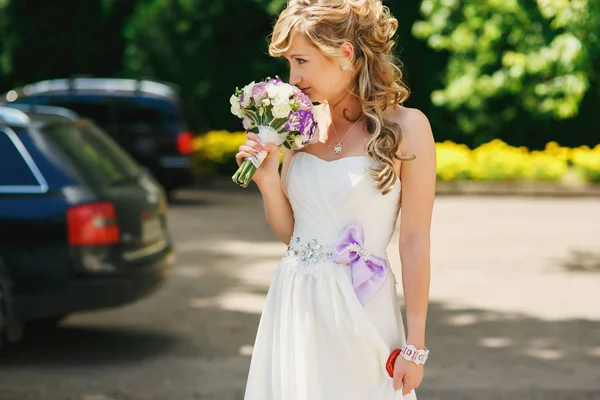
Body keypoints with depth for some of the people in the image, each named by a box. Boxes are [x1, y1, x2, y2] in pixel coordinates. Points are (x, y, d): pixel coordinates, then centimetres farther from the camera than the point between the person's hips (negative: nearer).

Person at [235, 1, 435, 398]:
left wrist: (414, 346, -10)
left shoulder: (404, 127, -8)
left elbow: (415, 240, -8)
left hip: (360, 308, -5)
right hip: (294, 304, 5)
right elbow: (289, 232, 13)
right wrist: (267, 180, -6)